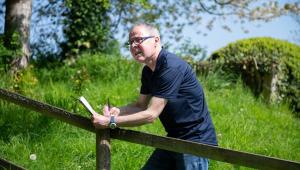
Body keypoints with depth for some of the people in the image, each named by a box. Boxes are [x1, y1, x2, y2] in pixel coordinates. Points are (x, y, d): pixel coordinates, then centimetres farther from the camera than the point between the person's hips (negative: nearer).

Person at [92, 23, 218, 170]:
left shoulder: (171, 67, -22)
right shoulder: (148, 71, 7)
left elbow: (151, 114, -24)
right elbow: (141, 105, 15)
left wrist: (110, 122, -22)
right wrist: (118, 111, -6)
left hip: (195, 142, -9)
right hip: (174, 140, 9)